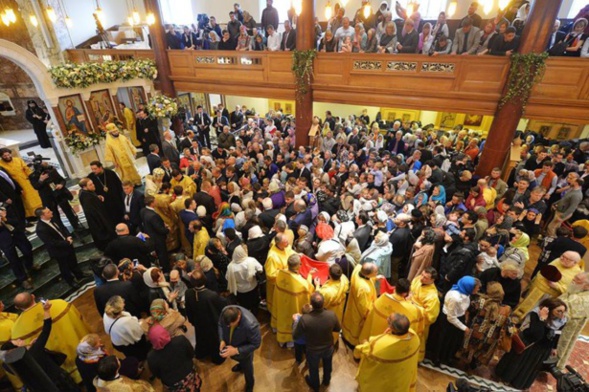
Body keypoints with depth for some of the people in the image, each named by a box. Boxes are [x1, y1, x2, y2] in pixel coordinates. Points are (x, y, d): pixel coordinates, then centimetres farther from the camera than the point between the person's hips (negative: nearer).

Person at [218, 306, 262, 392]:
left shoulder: (250, 325, -46)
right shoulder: (225, 311, -32)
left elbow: (256, 344, -29)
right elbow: (220, 324, -9)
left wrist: (236, 350, -32)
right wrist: (222, 340, -21)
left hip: (244, 350, -4)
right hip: (230, 345, 5)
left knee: (247, 367, 24)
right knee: (234, 357, 35)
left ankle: (249, 385, 58)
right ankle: (241, 365, 71)